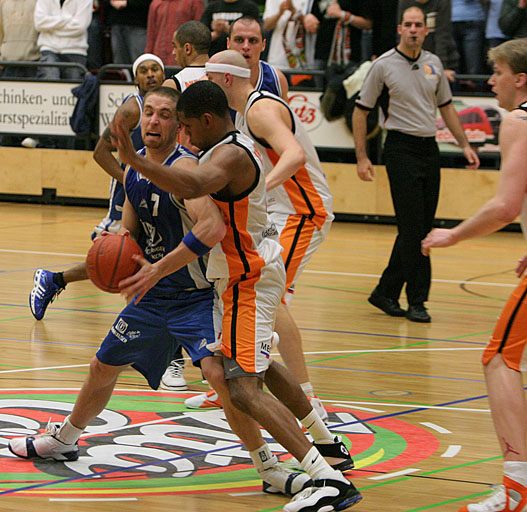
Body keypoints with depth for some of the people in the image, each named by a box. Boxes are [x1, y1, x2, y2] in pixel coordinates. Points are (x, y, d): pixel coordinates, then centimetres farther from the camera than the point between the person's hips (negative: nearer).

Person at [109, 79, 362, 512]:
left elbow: (191, 187, -45)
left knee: (244, 389, -20)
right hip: (257, 268, 11)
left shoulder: (229, 156, -22)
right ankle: (327, 445, 45)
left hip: (250, 281, -11)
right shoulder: (236, 147, 11)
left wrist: (135, 160, -52)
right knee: (260, 366, 32)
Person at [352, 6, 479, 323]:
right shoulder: (384, 66, -5)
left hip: (430, 149, 6)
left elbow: (446, 107, 20)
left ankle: (386, 293, 16)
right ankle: (417, 300, -2)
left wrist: (465, 145, 15)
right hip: (402, 148, -6)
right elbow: (361, 111, 0)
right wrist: (362, 158, -5)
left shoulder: (434, 64, 10)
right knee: (413, 228, -9)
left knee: (422, 228, 6)